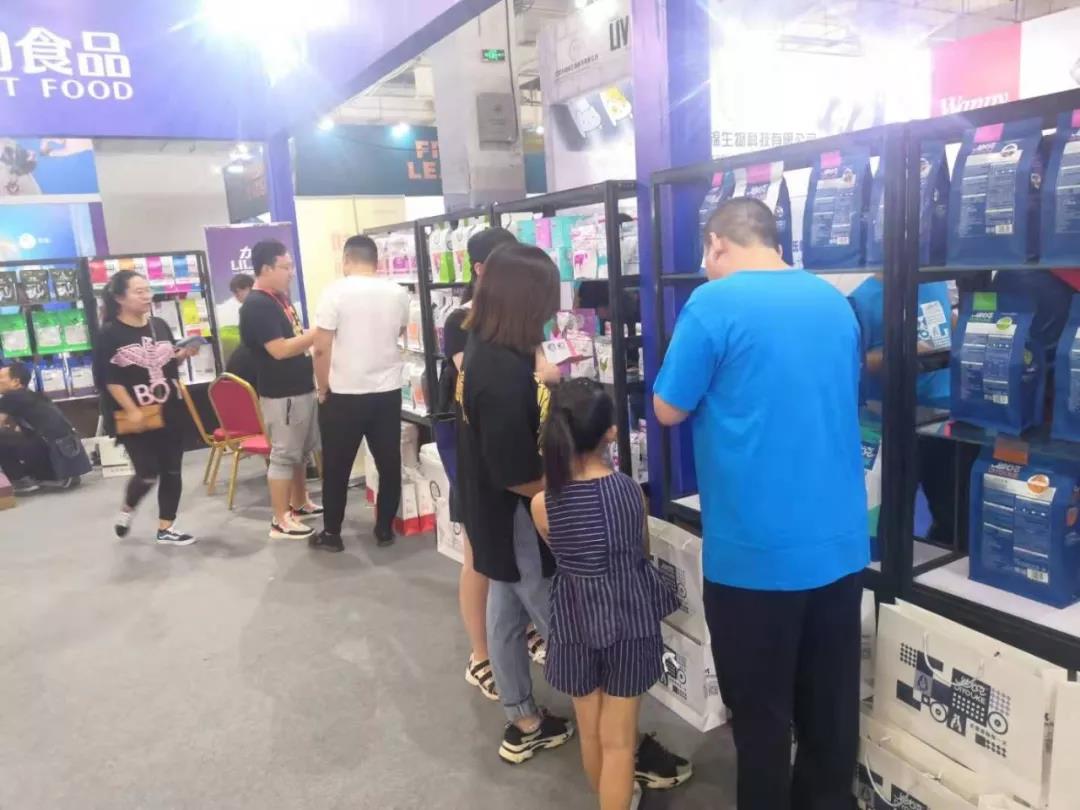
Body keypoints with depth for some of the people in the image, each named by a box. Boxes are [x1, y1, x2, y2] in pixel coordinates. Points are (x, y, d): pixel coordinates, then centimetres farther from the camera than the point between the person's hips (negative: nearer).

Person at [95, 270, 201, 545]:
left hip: (170, 412, 6)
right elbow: (109, 378, -13)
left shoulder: (160, 325, 8)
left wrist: (184, 354, -2)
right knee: (147, 474, -5)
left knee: (172, 471, 7)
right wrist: (131, 410, -18)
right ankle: (127, 510, 27)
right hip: (136, 417, -5)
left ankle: (166, 528, 19)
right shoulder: (109, 334, -9)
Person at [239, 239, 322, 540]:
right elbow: (280, 349, -25)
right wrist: (318, 333, -23)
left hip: (302, 387, 9)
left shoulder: (280, 297, 11)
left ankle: (300, 503, 34)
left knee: (302, 450, 19)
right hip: (281, 394, -9)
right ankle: (280, 520, 9)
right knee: (284, 454, -1)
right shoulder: (256, 306, -19)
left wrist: (315, 336, 7)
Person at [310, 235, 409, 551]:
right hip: (388, 392, 3)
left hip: (344, 394, -3)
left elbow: (321, 348, -13)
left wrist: (323, 389, -1)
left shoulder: (335, 292, -11)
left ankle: (332, 534, 18)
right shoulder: (398, 293, 2)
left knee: (336, 467, 9)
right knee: (389, 463, 13)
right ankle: (385, 529, 21)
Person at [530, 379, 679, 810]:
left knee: (590, 733, 22)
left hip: (576, 624, 1)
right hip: (630, 619, 0)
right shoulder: (631, 490, -11)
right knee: (618, 740, 12)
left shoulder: (542, 504, -15)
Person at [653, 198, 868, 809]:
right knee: (831, 702, 20)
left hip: (757, 550, -6)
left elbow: (669, 410, -6)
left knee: (761, 709, 11)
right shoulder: (835, 301, 8)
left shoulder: (715, 302, -12)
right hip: (839, 541, 7)